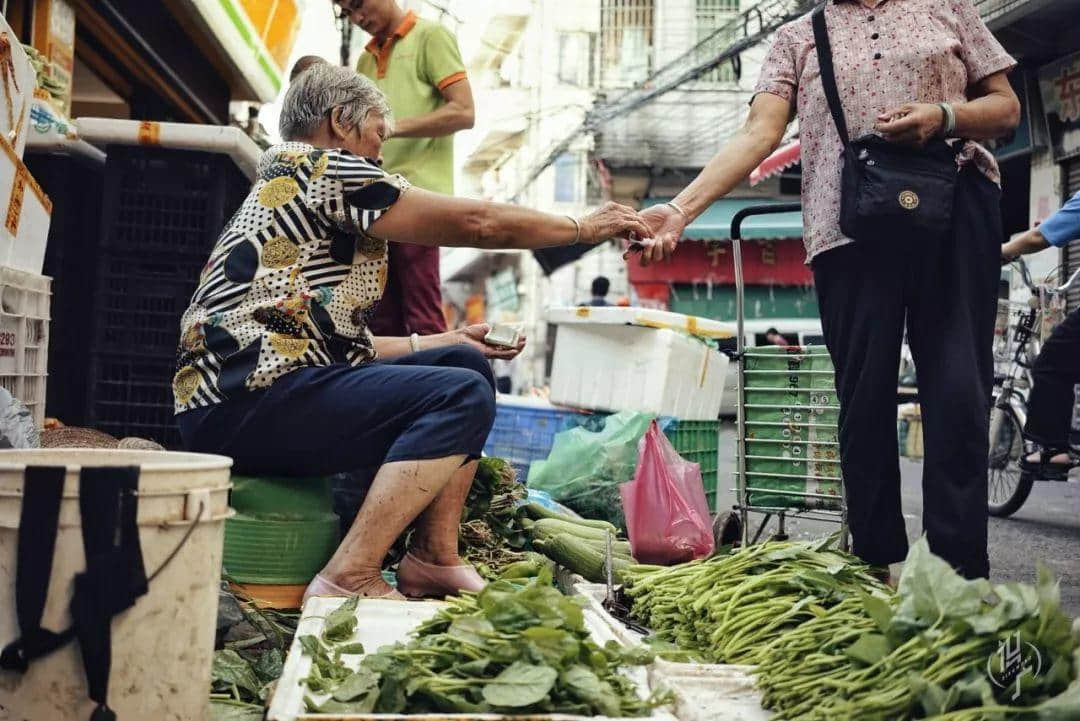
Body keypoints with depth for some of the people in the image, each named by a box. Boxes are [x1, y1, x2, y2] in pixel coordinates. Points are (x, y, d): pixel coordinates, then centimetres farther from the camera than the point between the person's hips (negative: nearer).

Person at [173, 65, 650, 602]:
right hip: (242, 402, -10)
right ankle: (349, 578, -21)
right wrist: (585, 227, 7)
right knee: (463, 395, -19)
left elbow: (334, 338, 21)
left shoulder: (280, 184, 25)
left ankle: (432, 558, 3)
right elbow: (477, 223, -6)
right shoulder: (324, 170, -6)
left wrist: (446, 341, 22)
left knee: (468, 362, 11)